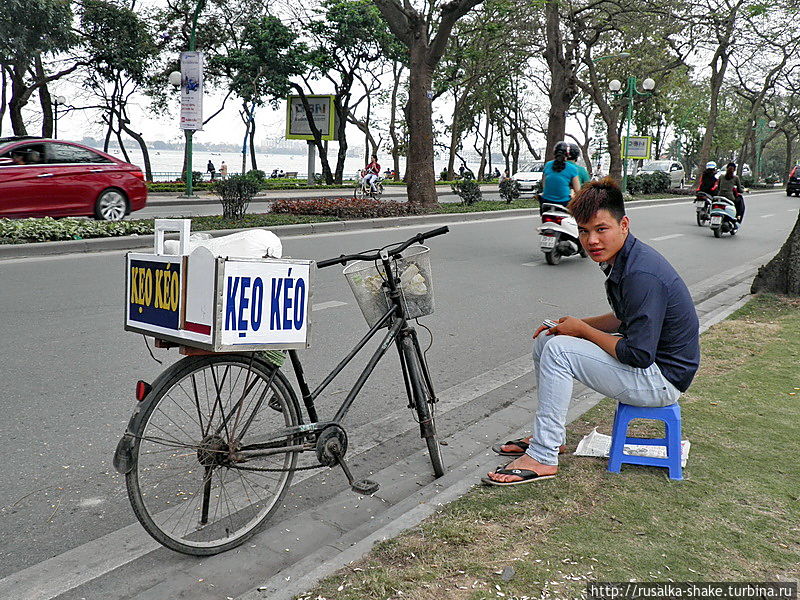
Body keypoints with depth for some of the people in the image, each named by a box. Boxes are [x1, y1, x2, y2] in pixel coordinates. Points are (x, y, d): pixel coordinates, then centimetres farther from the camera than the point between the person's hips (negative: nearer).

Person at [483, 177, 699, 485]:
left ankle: (542, 458, -12)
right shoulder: (621, 260, 3)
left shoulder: (642, 275, -28)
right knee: (545, 340, 7)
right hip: (645, 354, 10)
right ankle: (549, 435, 19)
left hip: (662, 378, -10)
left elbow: (639, 355, -29)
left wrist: (582, 329, -15)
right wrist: (575, 324, 2)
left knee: (559, 349, -22)